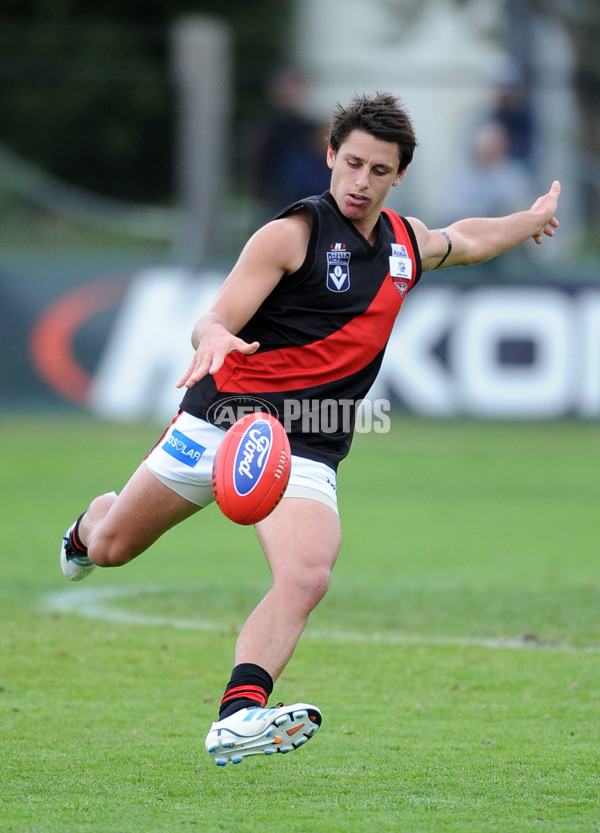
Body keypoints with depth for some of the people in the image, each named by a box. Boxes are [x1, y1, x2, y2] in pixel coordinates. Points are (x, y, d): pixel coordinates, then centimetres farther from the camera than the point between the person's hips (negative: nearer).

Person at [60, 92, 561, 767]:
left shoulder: (407, 242, 12)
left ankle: (239, 714, -37)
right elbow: (215, 323, -14)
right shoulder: (293, 232, -7)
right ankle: (91, 520, 46)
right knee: (110, 546, 8)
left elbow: (467, 241, 38)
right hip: (225, 419, -3)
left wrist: (533, 219, 45)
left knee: (307, 578, -25)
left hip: (306, 451, 3)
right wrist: (212, 338, -36)